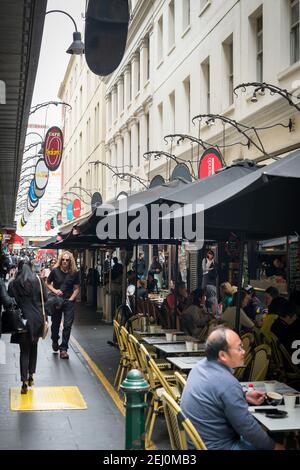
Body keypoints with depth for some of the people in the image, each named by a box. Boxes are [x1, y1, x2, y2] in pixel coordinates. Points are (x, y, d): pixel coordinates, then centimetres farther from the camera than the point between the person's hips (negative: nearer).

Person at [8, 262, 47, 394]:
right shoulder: (38, 282, -3)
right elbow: (45, 298, -2)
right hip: (37, 319, 2)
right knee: (33, 346, 20)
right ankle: (31, 376, 27)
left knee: (24, 350, 2)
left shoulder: (13, 284, -5)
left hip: (22, 319, -2)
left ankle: (24, 381, -9)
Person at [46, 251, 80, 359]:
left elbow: (77, 288, 2)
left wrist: (71, 299, -9)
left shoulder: (74, 273, -3)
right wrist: (55, 290, -10)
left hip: (69, 302, -1)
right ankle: (55, 341, 42)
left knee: (67, 325, -7)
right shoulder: (55, 271, -4)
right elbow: (48, 283, 7)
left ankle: (63, 348, -1)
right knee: (55, 324, 13)